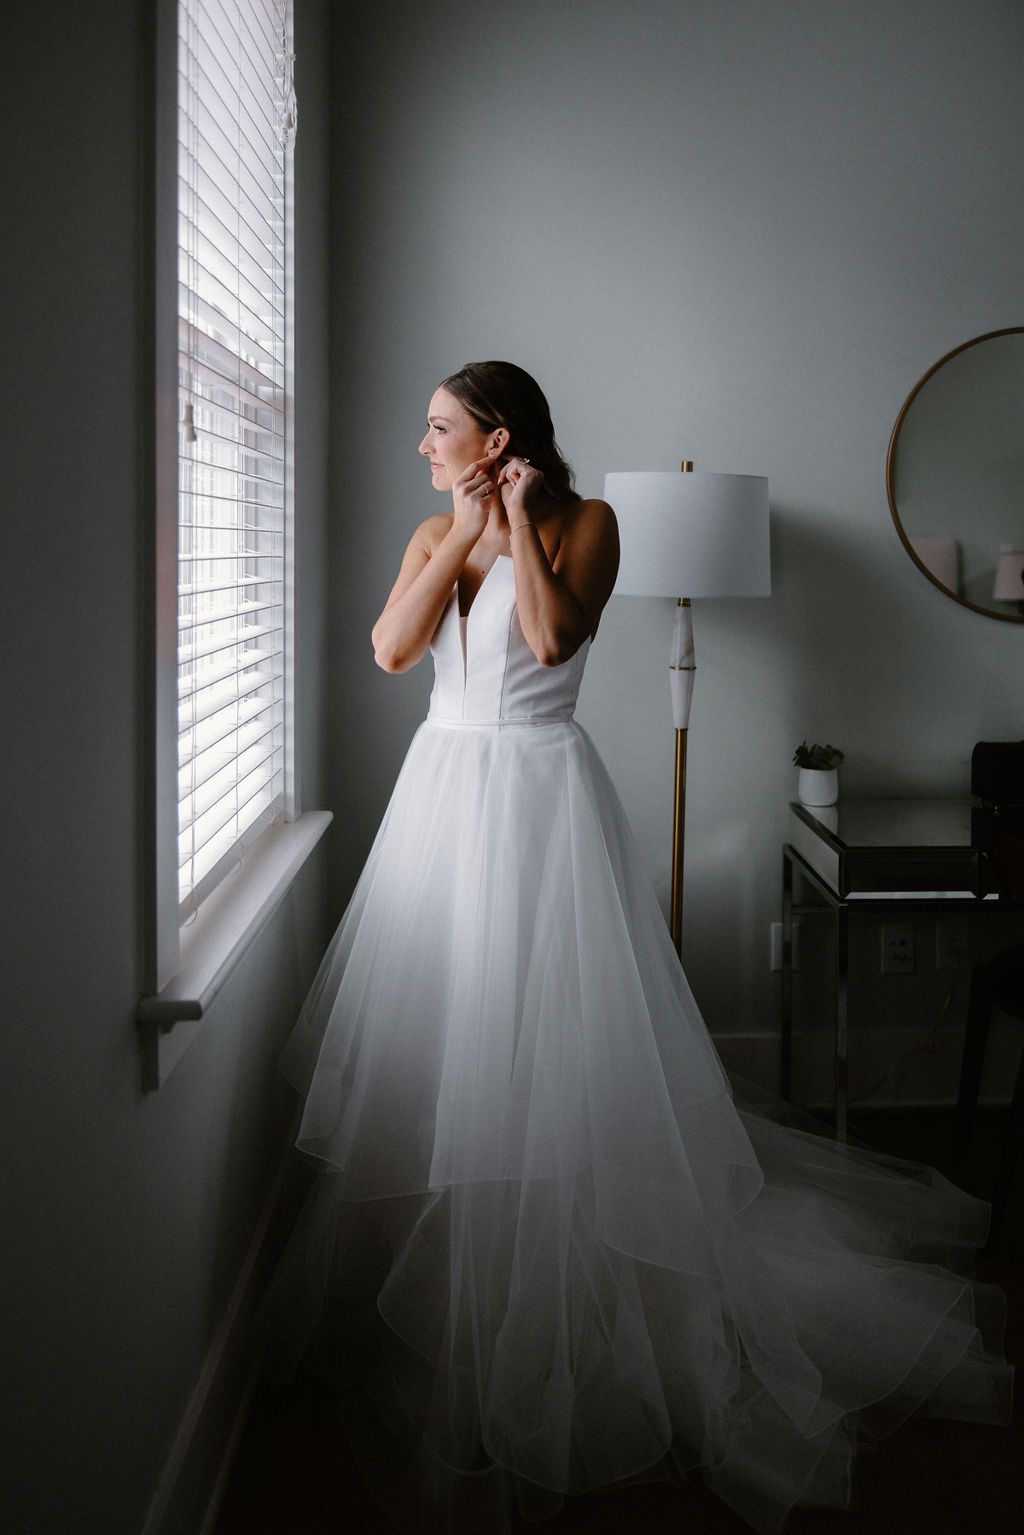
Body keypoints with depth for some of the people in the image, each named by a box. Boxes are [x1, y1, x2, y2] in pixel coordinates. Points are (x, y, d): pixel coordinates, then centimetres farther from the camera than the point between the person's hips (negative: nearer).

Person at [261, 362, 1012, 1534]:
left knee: (542, 1035, -3)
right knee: (435, 1036, 9)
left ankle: (552, 1298, 11)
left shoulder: (585, 522, -4)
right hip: (442, 789, 5)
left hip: (539, 796, -5)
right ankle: (430, 1291, 25)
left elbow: (552, 637, -19)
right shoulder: (434, 534, 10)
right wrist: (465, 530, -7)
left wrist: (518, 521, -12)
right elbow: (390, 649, -4)